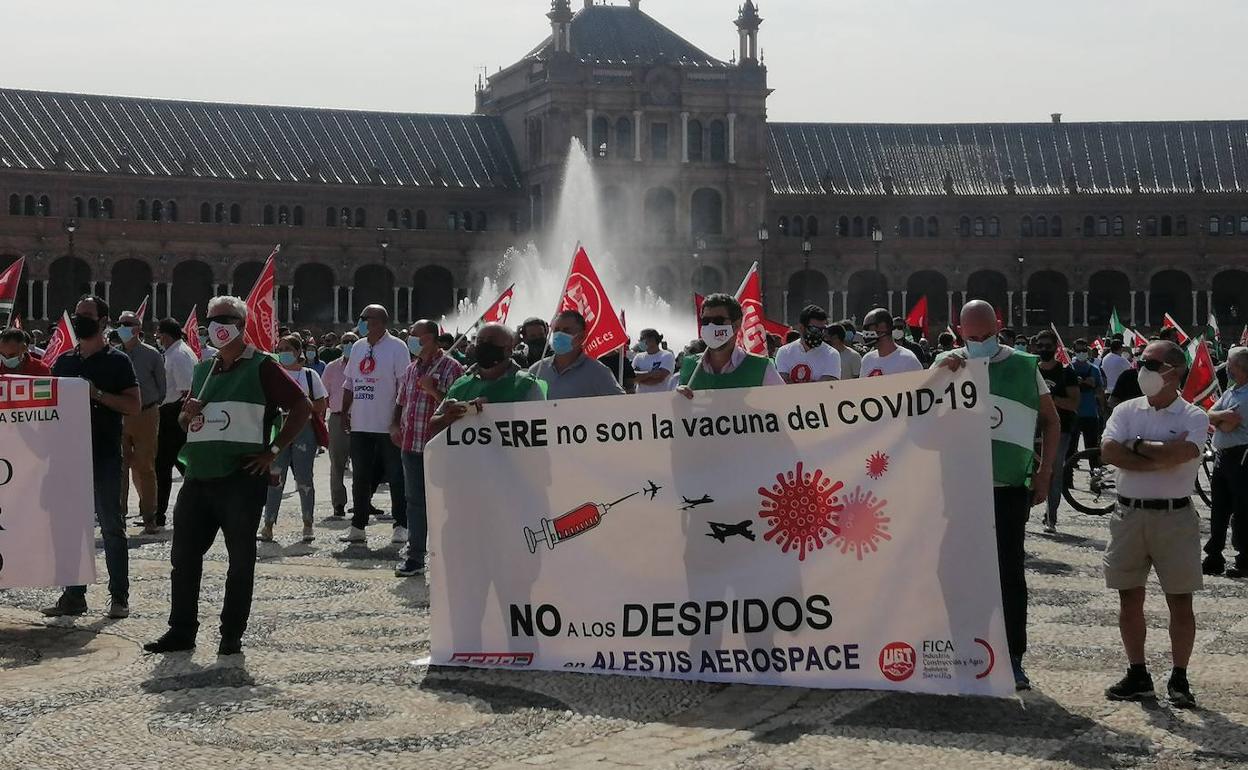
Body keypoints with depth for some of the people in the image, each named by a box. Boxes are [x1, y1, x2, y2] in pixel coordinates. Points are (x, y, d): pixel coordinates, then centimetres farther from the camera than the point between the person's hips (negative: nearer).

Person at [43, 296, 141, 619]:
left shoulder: (117, 361, -1)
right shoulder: (64, 362, 14)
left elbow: (134, 405, -8)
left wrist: (98, 394, -18)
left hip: (105, 455, -5)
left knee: (111, 526, -1)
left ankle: (119, 597, 5)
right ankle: (74, 596, 13)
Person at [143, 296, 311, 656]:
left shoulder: (261, 367, -3)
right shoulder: (203, 370, 18)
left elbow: (301, 407, -6)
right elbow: (185, 422, 27)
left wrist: (273, 451, -9)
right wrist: (188, 413, 2)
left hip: (241, 477, -6)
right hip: (199, 477, 7)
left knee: (241, 558, 2)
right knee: (183, 554, 6)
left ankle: (232, 634, 10)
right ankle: (181, 630, 14)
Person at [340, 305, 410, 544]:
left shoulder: (397, 347, -7)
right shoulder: (358, 347, 14)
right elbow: (349, 383, 19)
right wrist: (345, 411, 12)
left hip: (388, 425, -6)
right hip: (360, 424, 6)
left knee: (396, 477, 1)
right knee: (360, 477, 11)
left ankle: (401, 526, 8)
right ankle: (358, 526, 17)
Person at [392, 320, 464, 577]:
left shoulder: (450, 368, -6)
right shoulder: (412, 368, 16)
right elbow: (401, 401, 26)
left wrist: (433, 390, -22)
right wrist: (396, 425, 11)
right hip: (411, 445, 7)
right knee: (415, 502, 9)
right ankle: (415, 557, 14)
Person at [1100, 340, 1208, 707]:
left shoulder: (1194, 418, -3)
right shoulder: (1126, 411, 6)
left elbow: (1178, 454, -22)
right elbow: (1110, 451, -11)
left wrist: (1137, 445, -9)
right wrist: (1161, 456, -15)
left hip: (1175, 516, -3)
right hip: (1129, 513, 3)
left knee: (1180, 602, 2)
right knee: (1129, 599, 8)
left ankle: (1179, 678, 12)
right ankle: (1137, 675, 19)